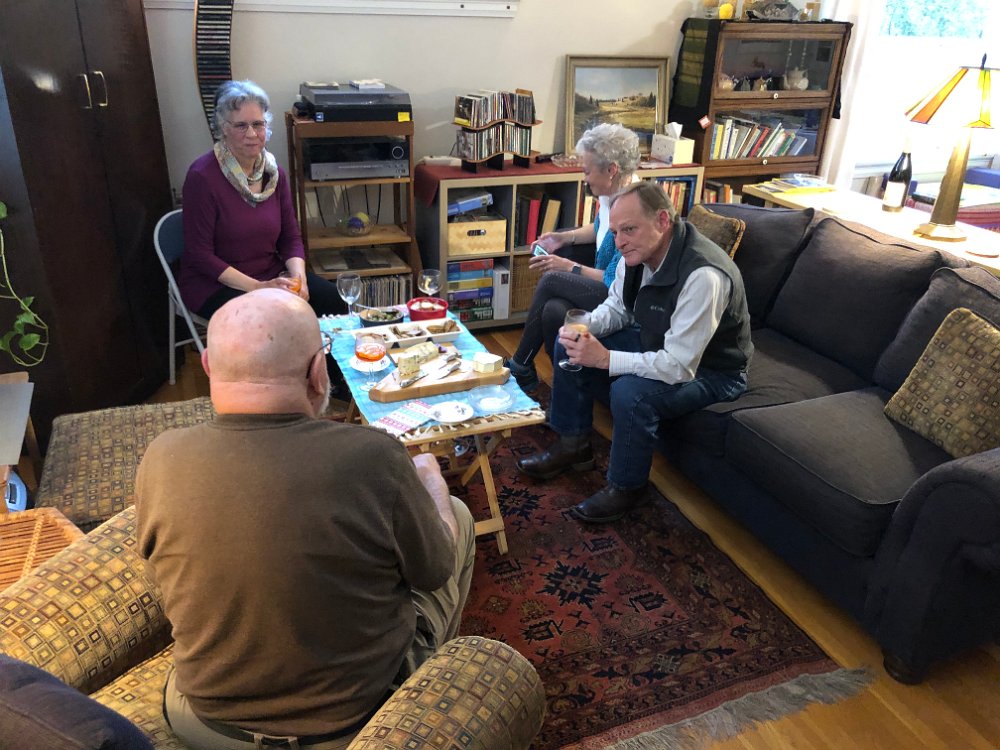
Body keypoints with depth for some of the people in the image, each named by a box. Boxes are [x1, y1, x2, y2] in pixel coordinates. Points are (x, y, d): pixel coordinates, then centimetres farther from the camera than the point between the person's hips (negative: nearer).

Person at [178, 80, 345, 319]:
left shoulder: (274, 173, 3)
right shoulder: (202, 176, -15)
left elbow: (291, 238, 6)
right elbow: (200, 254, -15)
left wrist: (299, 277, -15)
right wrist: (258, 287, -23)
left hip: (272, 274, 6)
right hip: (215, 284, -5)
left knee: (335, 301, -15)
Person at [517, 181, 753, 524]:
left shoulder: (703, 275, -36)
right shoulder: (638, 252, -11)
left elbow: (679, 367, -35)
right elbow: (617, 308, 6)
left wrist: (604, 358, -34)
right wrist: (585, 327, -15)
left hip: (709, 369, -8)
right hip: (657, 342, 8)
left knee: (630, 392, -34)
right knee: (570, 343, 2)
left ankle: (626, 488, -6)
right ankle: (572, 446, 16)